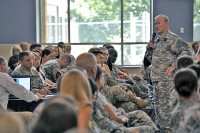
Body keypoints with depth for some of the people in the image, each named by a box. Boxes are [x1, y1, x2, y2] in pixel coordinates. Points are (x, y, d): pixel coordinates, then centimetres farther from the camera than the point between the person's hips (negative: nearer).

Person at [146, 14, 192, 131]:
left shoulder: (173, 39, -8)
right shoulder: (158, 41, 19)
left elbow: (187, 51, -17)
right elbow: (153, 59, 27)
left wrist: (173, 66, -20)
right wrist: (150, 49, 8)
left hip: (167, 79, -9)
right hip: (157, 79, 9)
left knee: (164, 105, -11)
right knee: (159, 105, 13)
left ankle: (168, 128, -8)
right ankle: (160, 126, 21)